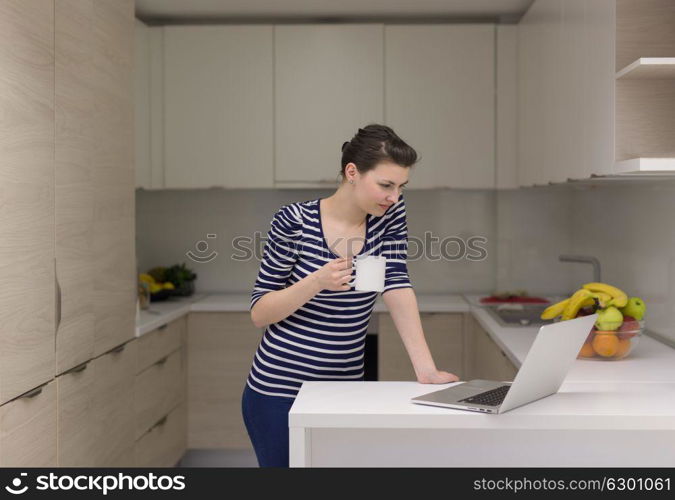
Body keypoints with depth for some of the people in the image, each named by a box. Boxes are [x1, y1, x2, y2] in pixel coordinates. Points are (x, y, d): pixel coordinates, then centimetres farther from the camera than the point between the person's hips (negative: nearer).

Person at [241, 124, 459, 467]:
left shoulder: (390, 214, -1)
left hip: (345, 390, 4)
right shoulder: (294, 221, -14)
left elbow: (396, 285, -10)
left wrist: (426, 368, -21)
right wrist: (317, 281, -26)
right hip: (280, 392, -4)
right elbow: (259, 313, -10)